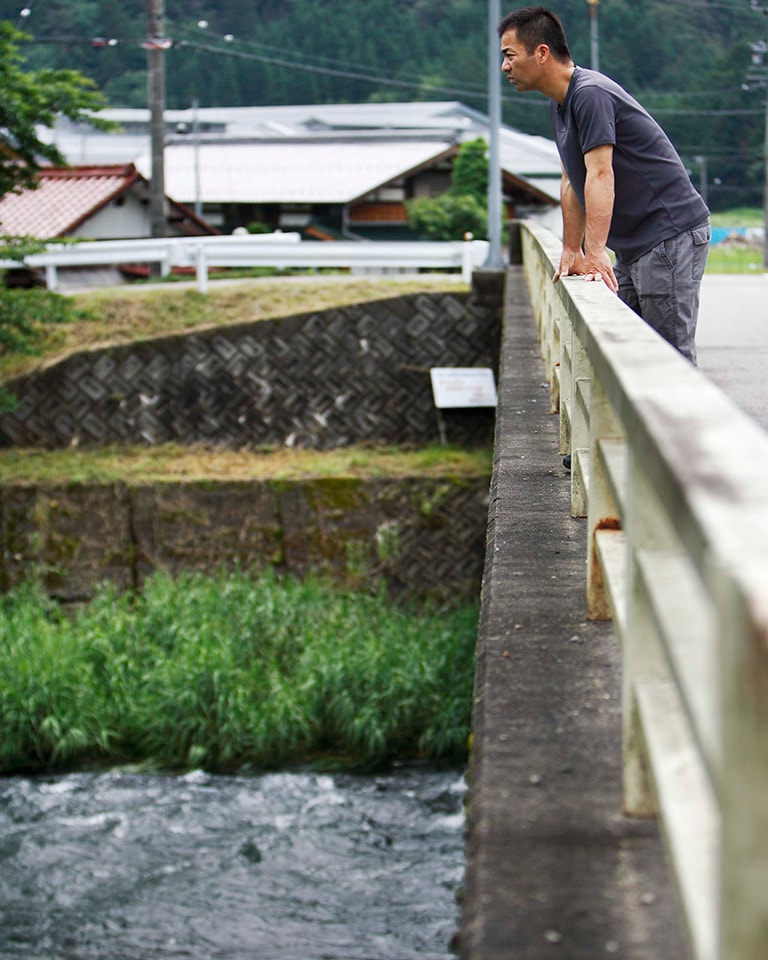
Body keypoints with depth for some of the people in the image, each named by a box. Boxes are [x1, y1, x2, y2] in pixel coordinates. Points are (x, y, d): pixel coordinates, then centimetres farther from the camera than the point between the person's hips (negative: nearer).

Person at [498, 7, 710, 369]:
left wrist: (595, 254, -31)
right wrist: (571, 251, 15)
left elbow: (600, 176, -26)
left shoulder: (591, 94, -18)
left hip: (671, 236, -10)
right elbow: (572, 183, 18)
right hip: (633, 245, 10)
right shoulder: (560, 106, 14)